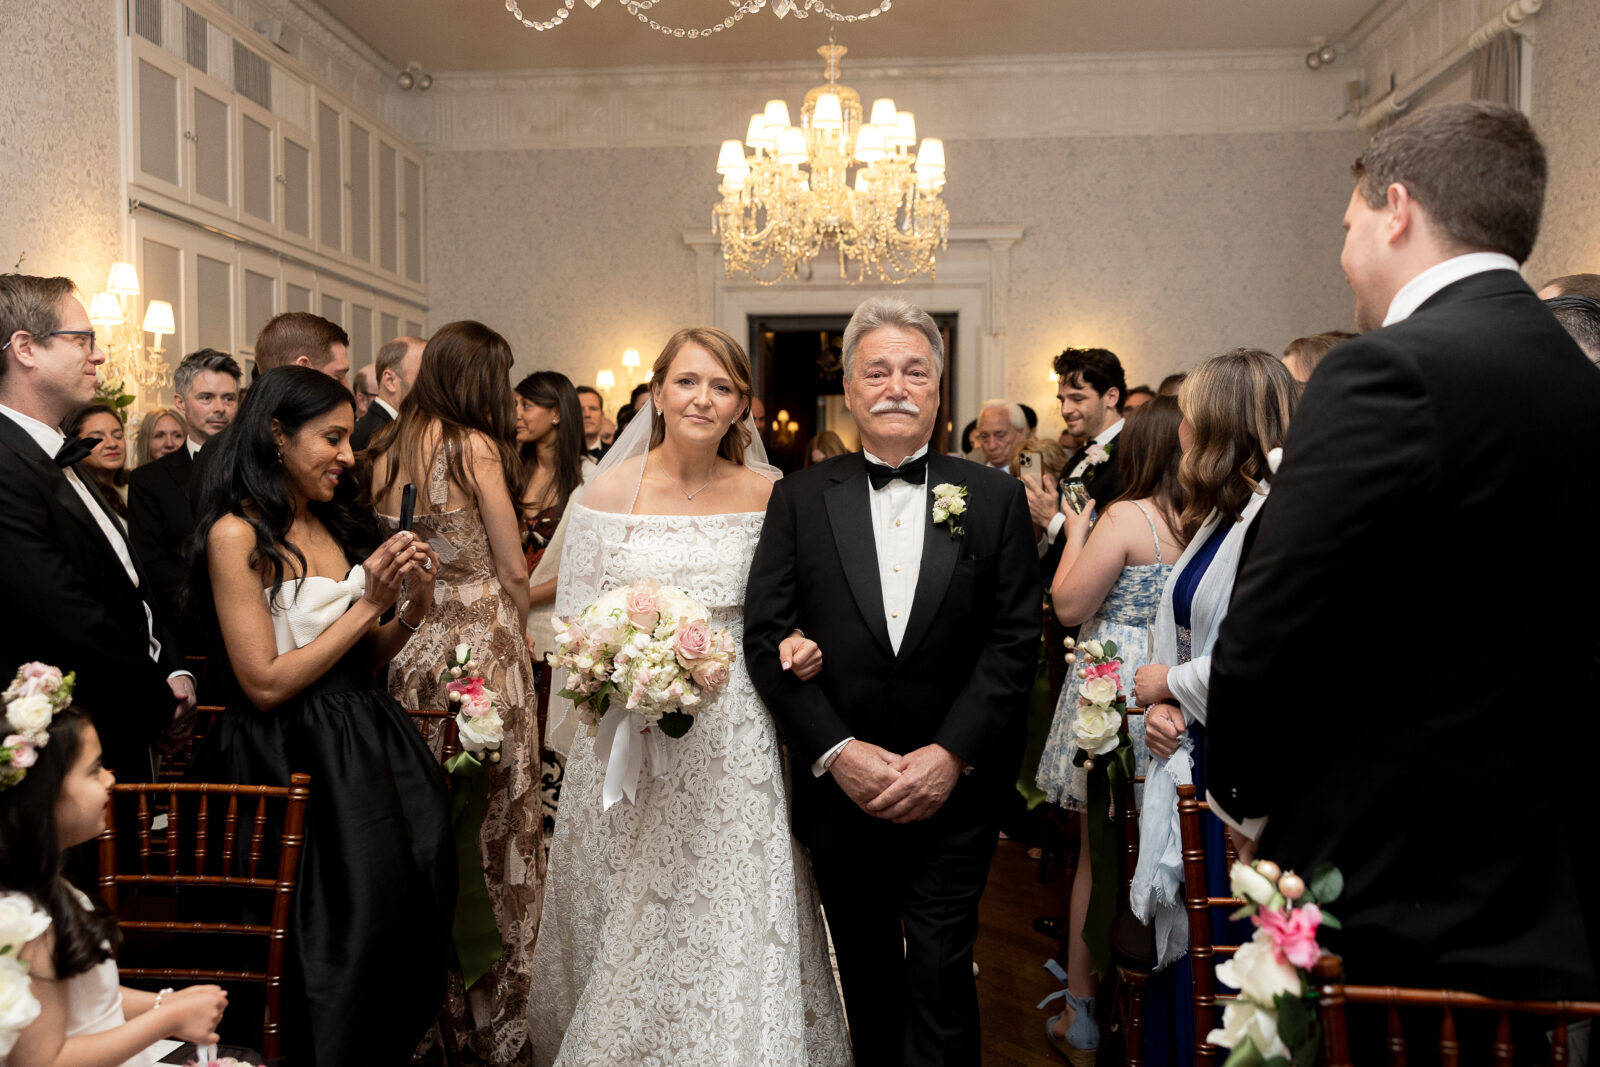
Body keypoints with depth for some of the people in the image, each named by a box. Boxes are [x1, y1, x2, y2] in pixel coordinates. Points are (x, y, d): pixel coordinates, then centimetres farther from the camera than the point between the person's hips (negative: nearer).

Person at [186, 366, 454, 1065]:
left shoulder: (336, 526, 9)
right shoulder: (237, 534, -13)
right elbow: (266, 683, -17)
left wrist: (415, 602, -5)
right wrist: (368, 605, -15)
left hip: (366, 741, 7)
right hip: (293, 758, -7)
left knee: (409, 902, 6)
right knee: (343, 934, -2)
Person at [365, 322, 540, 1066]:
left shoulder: (384, 453, 9)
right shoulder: (477, 446, -9)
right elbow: (513, 571, -6)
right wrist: (516, 630, 9)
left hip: (409, 652, 6)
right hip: (482, 644, -6)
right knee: (495, 824, 4)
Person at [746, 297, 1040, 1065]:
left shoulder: (994, 497, 0)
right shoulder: (801, 498, 1)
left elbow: (1015, 637, -4)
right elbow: (766, 637, -4)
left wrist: (951, 754, -13)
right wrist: (836, 752, -13)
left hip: (955, 792, -1)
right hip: (840, 790, 2)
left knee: (941, 975, 1)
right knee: (867, 978, 18)